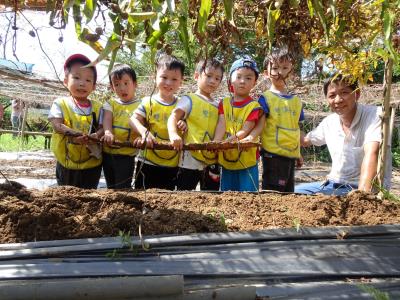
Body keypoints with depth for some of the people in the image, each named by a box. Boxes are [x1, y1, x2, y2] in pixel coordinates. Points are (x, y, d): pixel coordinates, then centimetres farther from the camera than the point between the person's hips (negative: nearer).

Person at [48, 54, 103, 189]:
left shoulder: (97, 107, 2)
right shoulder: (60, 103, -4)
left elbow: (102, 127, -2)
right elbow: (57, 126, -16)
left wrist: (96, 135, -25)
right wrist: (74, 136, -32)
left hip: (92, 163, 2)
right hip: (66, 163, -1)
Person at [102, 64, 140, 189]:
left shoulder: (139, 105, -1)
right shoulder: (111, 104, 9)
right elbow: (107, 118, -8)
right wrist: (108, 132, -31)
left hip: (126, 155, -4)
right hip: (107, 153, 4)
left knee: (123, 188, -2)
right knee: (110, 187, 16)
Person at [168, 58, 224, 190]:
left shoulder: (218, 105, 13)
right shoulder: (189, 100, -4)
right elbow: (173, 117, -17)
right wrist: (173, 134, -36)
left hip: (213, 160, 7)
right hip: (191, 159, -6)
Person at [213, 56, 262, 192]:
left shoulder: (254, 106, -7)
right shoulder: (224, 103, 5)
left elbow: (245, 130, -16)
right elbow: (221, 125, -9)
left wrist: (233, 139, -36)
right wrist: (215, 143, -26)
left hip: (247, 161, -4)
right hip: (226, 160, 4)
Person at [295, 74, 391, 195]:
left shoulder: (375, 116, -14)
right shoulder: (329, 122, 5)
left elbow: (371, 153, -29)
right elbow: (305, 140, 22)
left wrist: (362, 194, -42)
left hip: (369, 188, -6)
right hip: (334, 184, 6)